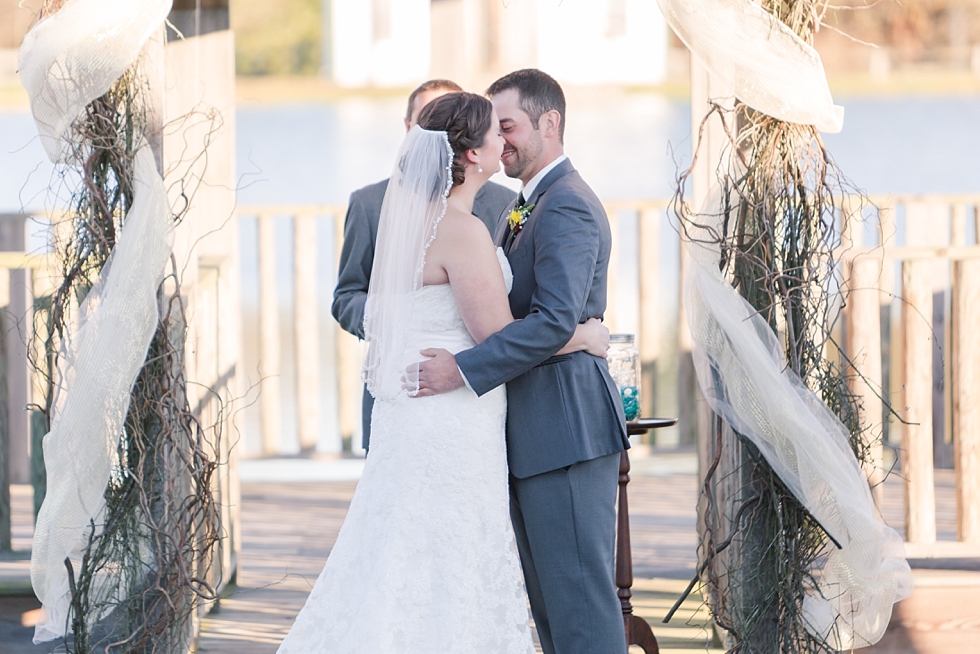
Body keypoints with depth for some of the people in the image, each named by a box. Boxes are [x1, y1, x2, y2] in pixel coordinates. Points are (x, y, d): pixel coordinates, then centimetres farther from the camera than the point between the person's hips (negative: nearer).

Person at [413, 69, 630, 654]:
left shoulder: (566, 208, -15)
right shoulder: (529, 205, 19)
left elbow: (555, 321, -25)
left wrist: (464, 369, -25)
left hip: (565, 427, -11)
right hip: (532, 432, 11)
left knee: (578, 594, -7)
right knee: (547, 597, 14)